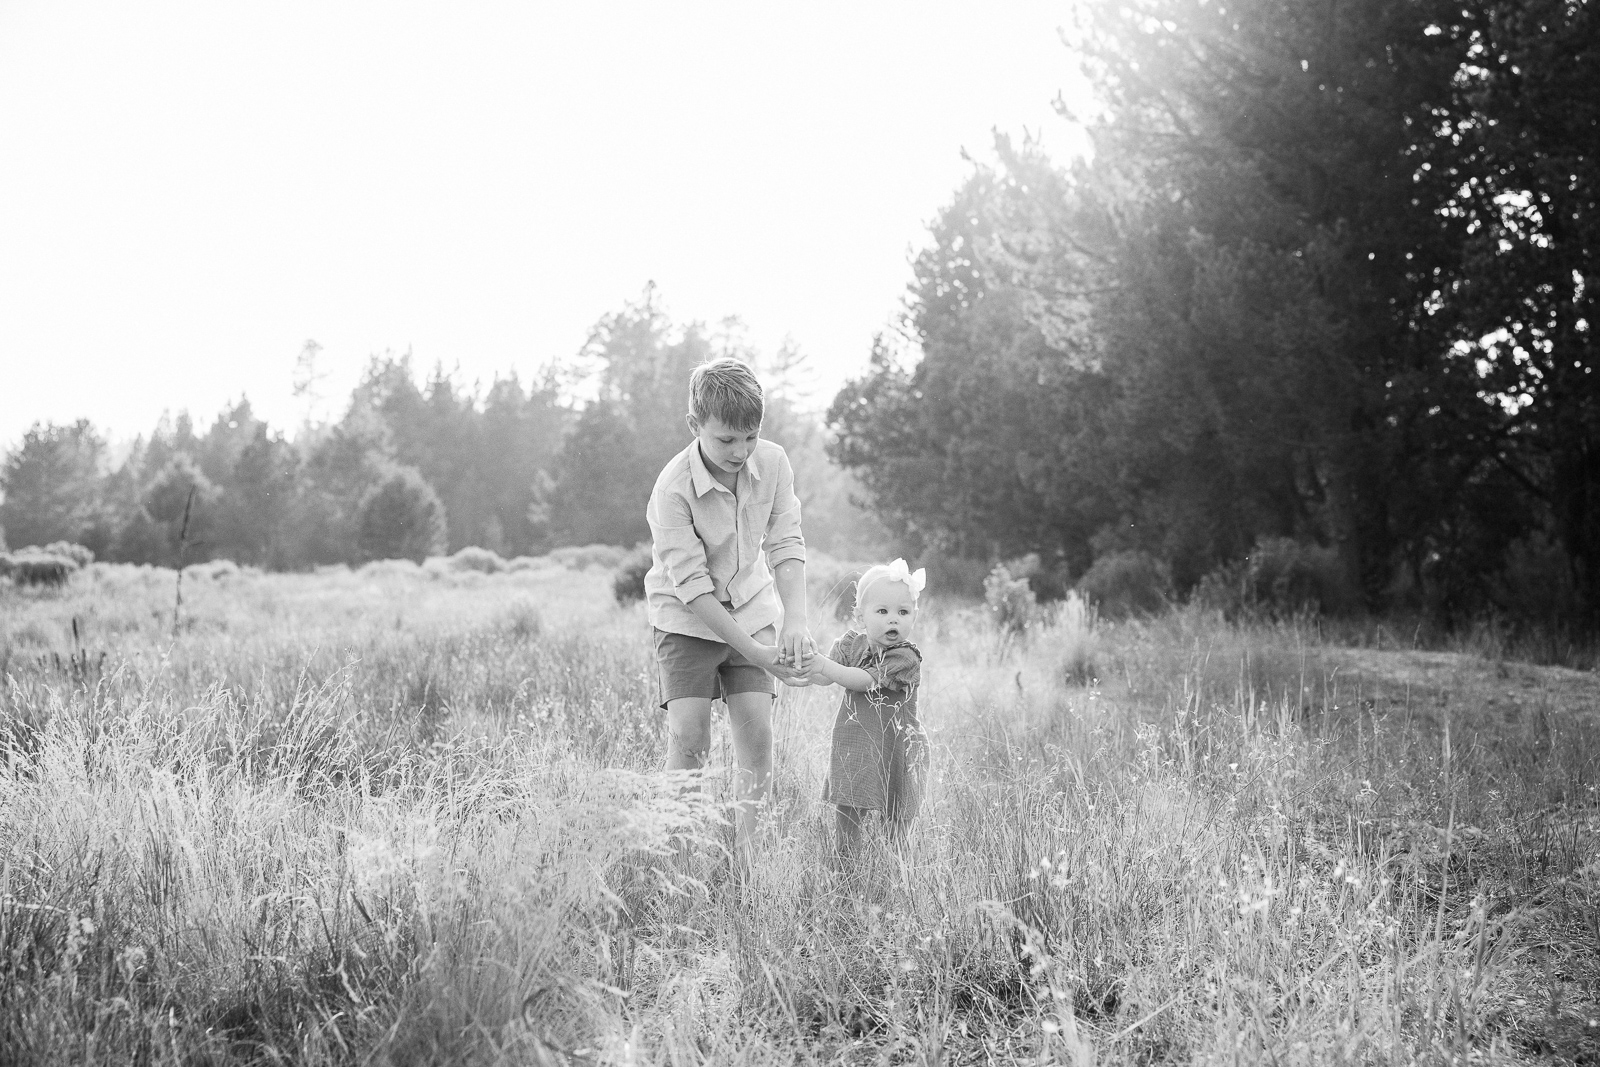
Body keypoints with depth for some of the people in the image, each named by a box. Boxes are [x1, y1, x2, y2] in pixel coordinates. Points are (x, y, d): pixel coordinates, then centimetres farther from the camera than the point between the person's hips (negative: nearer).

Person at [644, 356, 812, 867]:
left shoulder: (773, 463, -13)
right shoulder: (673, 489, -27)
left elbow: (786, 545, -12)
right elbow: (692, 585, -25)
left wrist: (795, 619, -29)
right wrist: (755, 653, -28)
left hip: (752, 609, 4)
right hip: (687, 618, -4)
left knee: (757, 734, -4)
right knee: (689, 736, -13)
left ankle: (742, 858, 6)